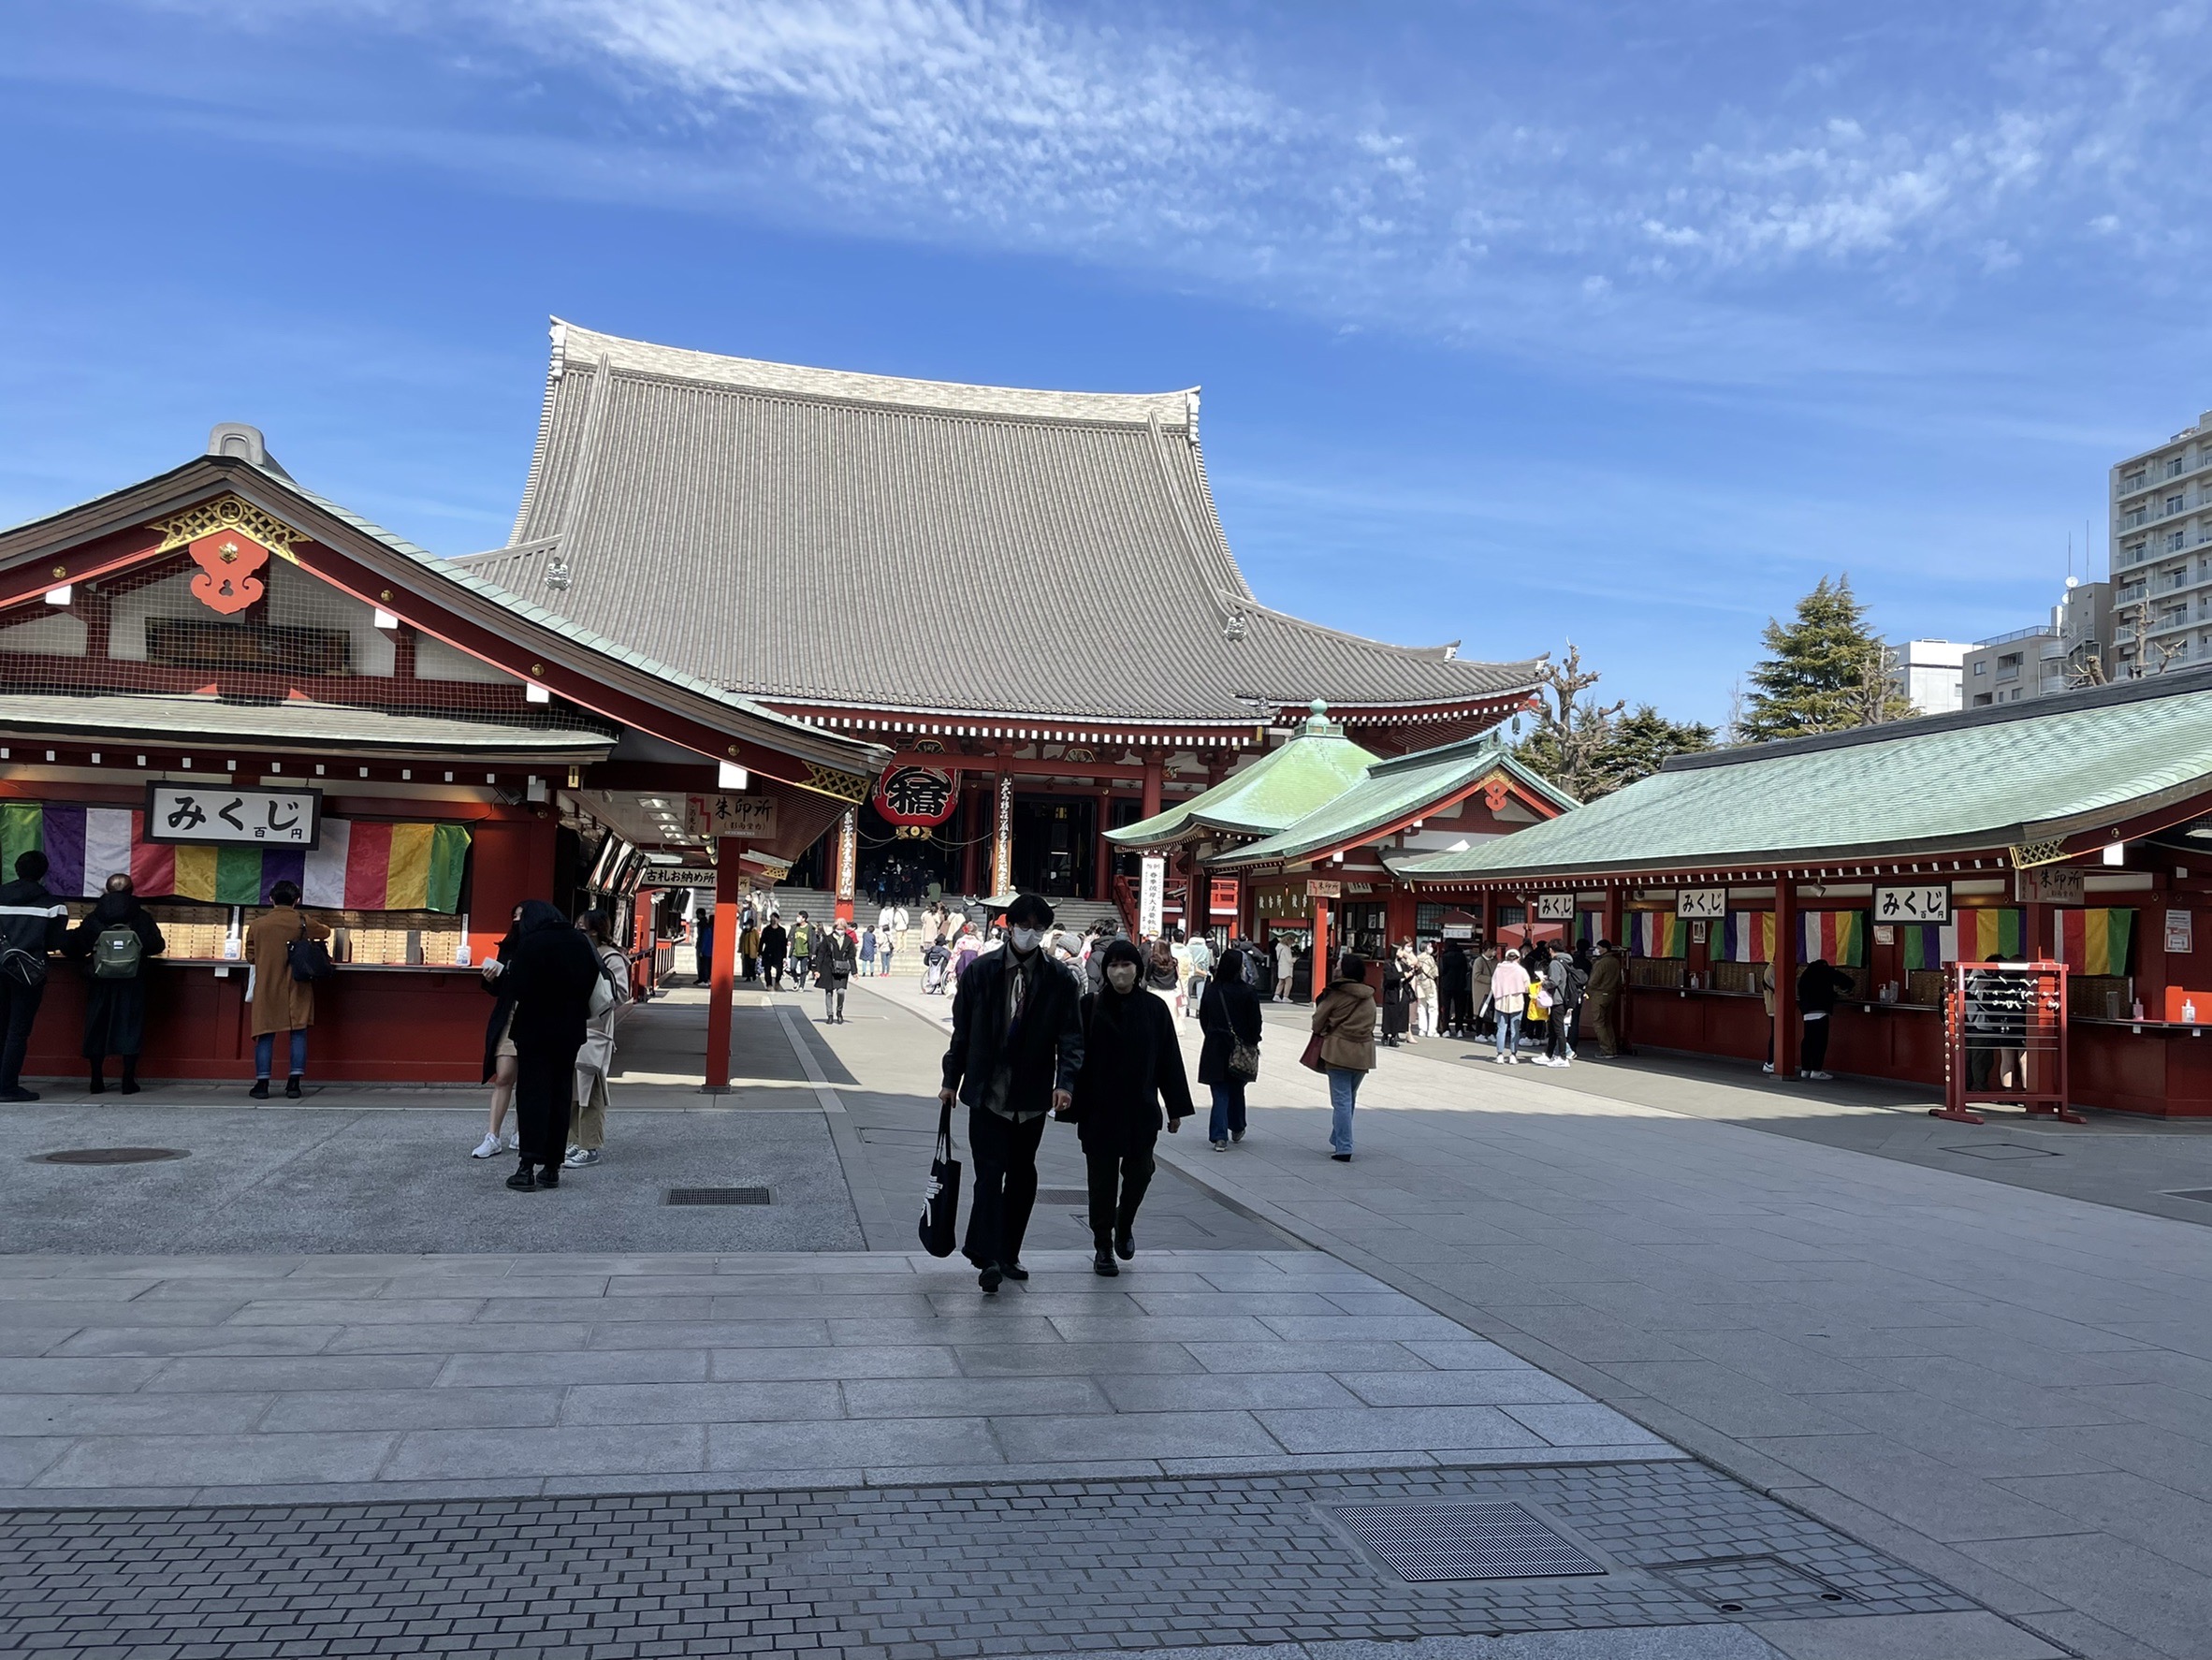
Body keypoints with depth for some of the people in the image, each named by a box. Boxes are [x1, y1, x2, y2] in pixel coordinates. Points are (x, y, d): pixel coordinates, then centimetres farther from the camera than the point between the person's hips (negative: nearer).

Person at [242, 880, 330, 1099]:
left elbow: (250, 956, 6)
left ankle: (262, 1084, 7)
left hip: (267, 988, 1)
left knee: (265, 1035, 6)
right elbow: (326, 933, 15)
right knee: (298, 1033, 4)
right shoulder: (303, 923, -4)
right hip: (297, 989, -1)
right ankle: (294, 1084, 1)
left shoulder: (258, 924, -2)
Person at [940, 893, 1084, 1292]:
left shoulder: (1060, 980, 0)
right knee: (990, 1172, -10)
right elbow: (962, 1030, 7)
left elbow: (1071, 1037, -3)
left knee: (1022, 1176, 10)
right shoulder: (980, 971, 1)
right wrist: (952, 1079, 7)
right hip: (987, 1093, -2)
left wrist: (1065, 1082, -17)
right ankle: (988, 1258, -10)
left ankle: (1007, 1255, 22)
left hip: (1032, 1095, 2)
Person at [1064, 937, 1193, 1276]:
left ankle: (1124, 1224, 30)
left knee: (1139, 1173, 1)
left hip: (1141, 1111, 1)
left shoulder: (1155, 1009, 1)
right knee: (1102, 1179, 4)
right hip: (1099, 1111, -1)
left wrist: (1176, 1109, 3)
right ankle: (1103, 1247, 18)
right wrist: (1074, 1105, -9)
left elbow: (1169, 1060, 4)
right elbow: (1077, 1059, -4)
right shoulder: (1090, 1007, -4)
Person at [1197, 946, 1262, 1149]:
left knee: (1220, 1093, 3)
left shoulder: (1211, 991, -2)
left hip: (1215, 1048, 1)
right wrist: (1253, 1043, 6)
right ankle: (1237, 1129, 33)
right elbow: (1255, 1020, -8)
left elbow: (1203, 1019, 6)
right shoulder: (1247, 992, -11)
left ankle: (1219, 1136, -8)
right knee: (1236, 1090, 18)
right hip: (1240, 1048, -1)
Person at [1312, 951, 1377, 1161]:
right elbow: (1371, 1024, 13)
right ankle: (1338, 1140, 28)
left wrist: (1321, 1034, 17)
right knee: (1349, 1098, 18)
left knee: (1341, 1100, -3)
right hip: (1363, 1053, 6)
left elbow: (1318, 1021, -2)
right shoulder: (1369, 997, 6)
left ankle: (1343, 1148, -7)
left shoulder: (1336, 994, -10)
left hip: (1339, 1051, -5)